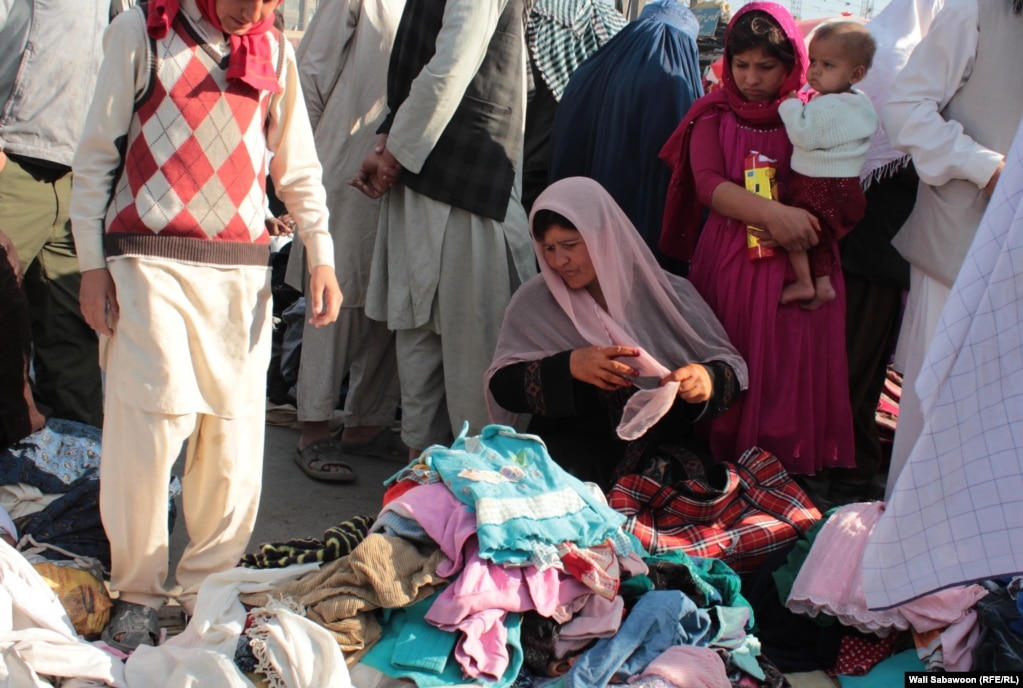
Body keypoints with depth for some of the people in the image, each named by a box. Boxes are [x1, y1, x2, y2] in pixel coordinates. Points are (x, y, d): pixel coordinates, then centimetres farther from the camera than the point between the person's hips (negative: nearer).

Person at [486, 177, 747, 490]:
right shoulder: (533, 302, 4)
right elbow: (501, 385, -1)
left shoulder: (668, 294, 1)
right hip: (575, 442, 1)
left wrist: (708, 380, -22)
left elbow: (732, 367, 3)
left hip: (664, 444, -1)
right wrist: (568, 367, -18)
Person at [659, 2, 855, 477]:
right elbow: (708, 184, -9)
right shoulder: (714, 115, 8)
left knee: (791, 364, -5)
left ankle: (790, 468, 4)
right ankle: (726, 455, 9)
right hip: (727, 262, 1)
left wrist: (814, 271, -14)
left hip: (797, 264, -1)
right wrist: (770, 212, -24)